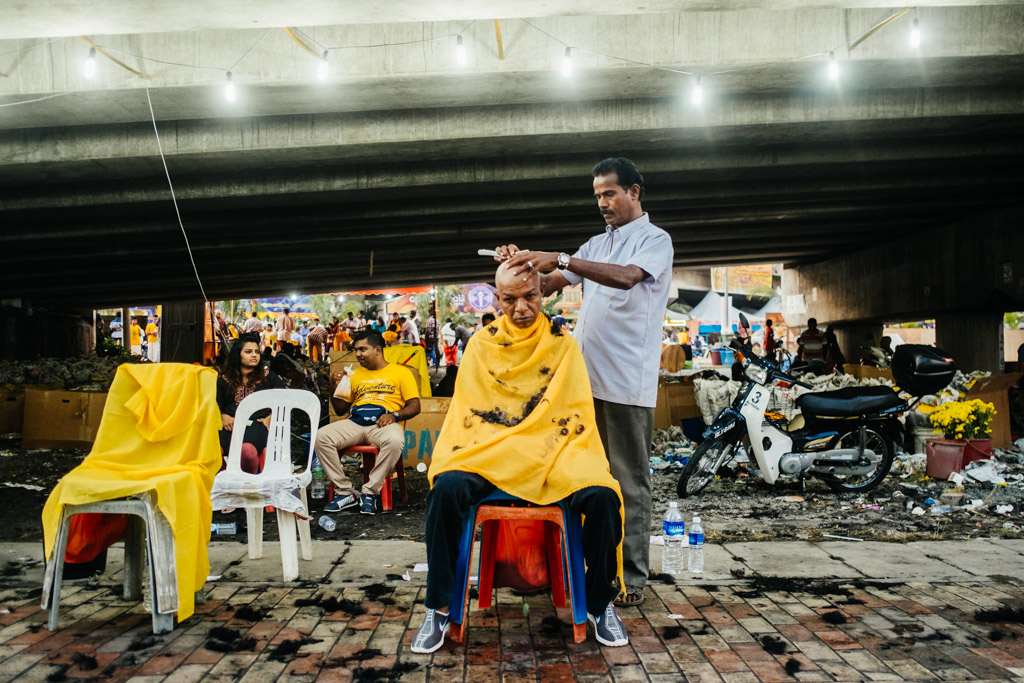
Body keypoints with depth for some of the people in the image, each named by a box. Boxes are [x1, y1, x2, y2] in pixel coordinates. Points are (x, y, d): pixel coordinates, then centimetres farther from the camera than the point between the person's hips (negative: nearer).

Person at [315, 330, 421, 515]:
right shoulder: (355, 375, 26)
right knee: (321, 436, -24)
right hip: (355, 422, 4)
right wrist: (336, 387, 7)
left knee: (395, 440, -39)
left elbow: (415, 406, 5)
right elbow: (340, 410, 25)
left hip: (382, 423, -4)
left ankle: (369, 492, -24)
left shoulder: (401, 372, 13)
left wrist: (394, 415, -14)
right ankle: (345, 492, -17)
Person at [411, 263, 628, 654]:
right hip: (487, 453, 1)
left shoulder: (563, 345, 8)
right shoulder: (481, 345, 9)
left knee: (603, 497, -28)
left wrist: (585, 461, -11)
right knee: (446, 489, -30)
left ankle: (600, 604, -2)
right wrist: (448, 457, -8)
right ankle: (438, 609, -11)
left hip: (554, 452, 0)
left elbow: (579, 415, 5)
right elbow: (464, 411, 8)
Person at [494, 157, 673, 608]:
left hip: (627, 382, -7)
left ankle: (632, 578, 9)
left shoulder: (655, 240, 0)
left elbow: (626, 277, -22)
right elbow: (547, 285, 14)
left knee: (629, 482, 0)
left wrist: (560, 259, -28)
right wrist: (524, 266, -6)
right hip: (585, 378, 7)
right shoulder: (597, 245, 20)